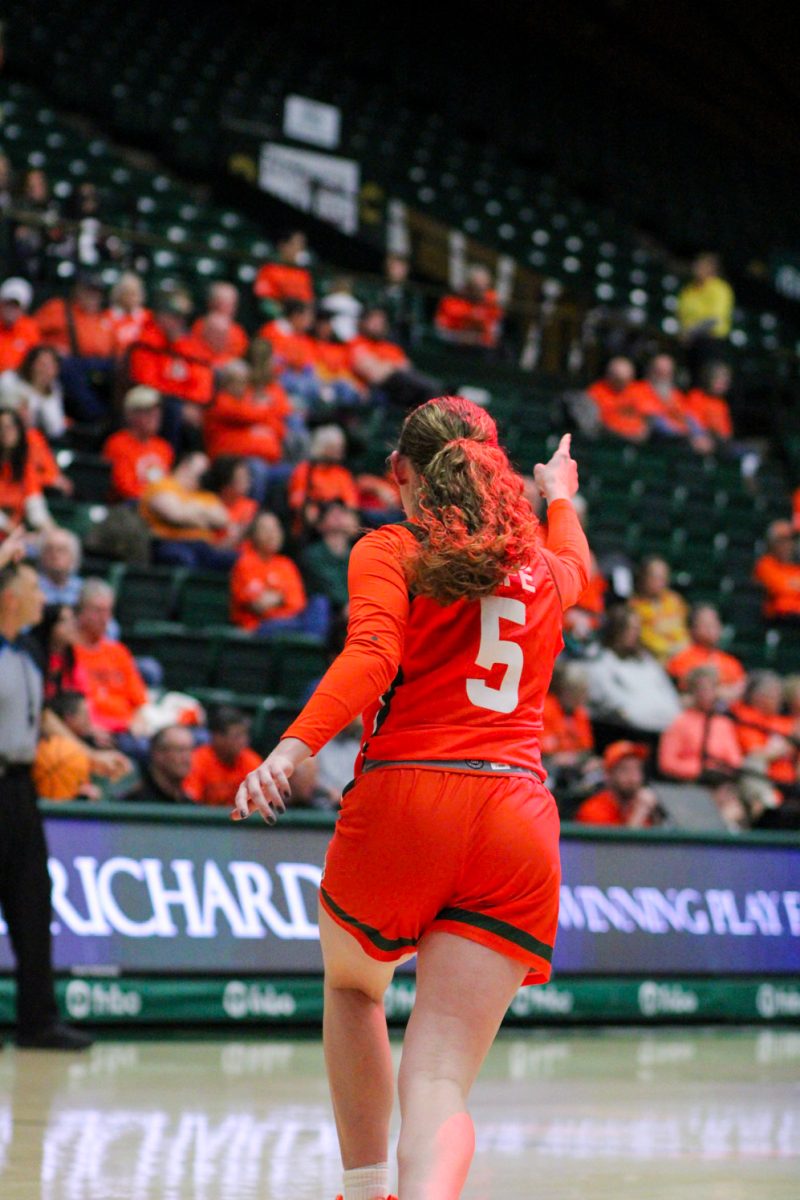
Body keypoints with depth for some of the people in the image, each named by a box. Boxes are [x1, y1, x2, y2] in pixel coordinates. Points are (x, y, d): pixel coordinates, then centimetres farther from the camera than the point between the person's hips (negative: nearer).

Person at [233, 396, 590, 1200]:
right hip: (517, 825, 2)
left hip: (402, 804, -2)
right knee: (440, 1081, -7)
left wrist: (293, 749, -26)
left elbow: (372, 655, -13)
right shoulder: (543, 568, 22)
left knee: (352, 988, 30)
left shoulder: (387, 552, 7)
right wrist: (559, 498, 69)